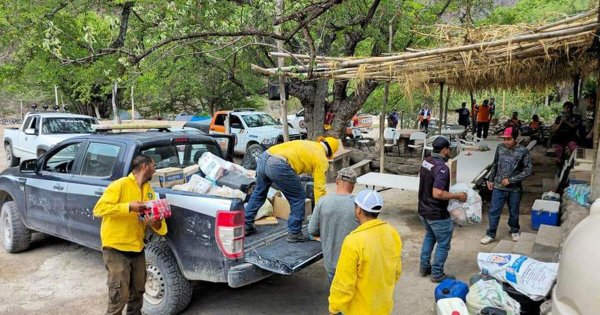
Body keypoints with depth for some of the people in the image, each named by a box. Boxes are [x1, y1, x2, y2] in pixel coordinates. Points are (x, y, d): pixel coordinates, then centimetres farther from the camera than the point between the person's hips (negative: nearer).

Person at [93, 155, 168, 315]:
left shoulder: (149, 190, 9)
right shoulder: (120, 184, -12)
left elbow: (154, 216, 9)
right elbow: (98, 209, -19)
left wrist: (158, 224, -15)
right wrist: (128, 206, -25)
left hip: (137, 249, 7)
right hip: (116, 249, -7)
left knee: (137, 292, 18)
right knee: (120, 296, -5)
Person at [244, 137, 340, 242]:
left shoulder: (307, 143, 30)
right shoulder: (322, 159, 11)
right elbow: (319, 188, 8)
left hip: (263, 157, 7)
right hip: (279, 166, -7)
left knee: (259, 193, 28)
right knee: (298, 198, 14)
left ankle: (246, 225, 39)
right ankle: (294, 233, 20)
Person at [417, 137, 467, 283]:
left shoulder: (426, 161, 1)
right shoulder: (442, 167, -26)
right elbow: (437, 194, -32)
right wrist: (457, 196, -19)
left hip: (423, 209, 9)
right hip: (437, 214, -9)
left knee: (429, 236, 26)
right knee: (443, 244, 8)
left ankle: (424, 267, 34)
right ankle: (437, 274, 20)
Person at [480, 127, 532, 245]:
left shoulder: (523, 151, -13)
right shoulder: (500, 147, -3)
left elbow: (528, 170, -14)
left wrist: (511, 180, -18)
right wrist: (490, 180, 8)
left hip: (515, 189, -2)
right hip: (498, 187, 2)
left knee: (514, 212, 16)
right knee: (494, 212, 4)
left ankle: (515, 230, 41)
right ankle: (491, 234, 17)